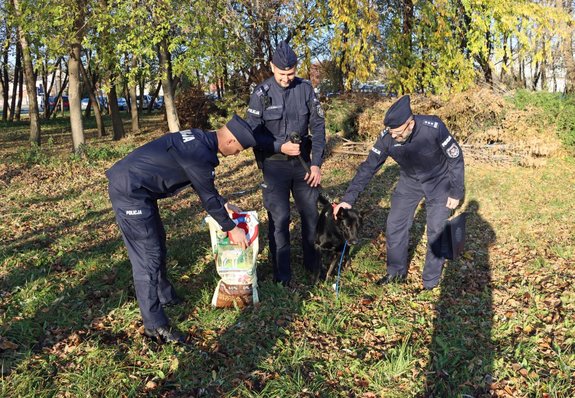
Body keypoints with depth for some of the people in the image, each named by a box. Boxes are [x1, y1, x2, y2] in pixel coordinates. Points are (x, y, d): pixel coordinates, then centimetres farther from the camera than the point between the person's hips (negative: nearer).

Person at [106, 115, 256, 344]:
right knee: (148, 256, -6)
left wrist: (224, 205, 30)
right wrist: (231, 228, -1)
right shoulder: (199, 153, -23)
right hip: (129, 191, -11)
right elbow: (207, 196, -13)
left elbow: (204, 185, 22)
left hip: (135, 187, 11)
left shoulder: (199, 140, 8)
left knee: (157, 242, 21)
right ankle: (154, 325, 4)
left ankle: (164, 295, 39)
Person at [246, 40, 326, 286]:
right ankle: (282, 277, 8)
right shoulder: (261, 93, -8)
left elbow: (318, 126, 0)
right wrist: (280, 146, -18)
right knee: (279, 218, -5)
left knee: (311, 213, 9)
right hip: (275, 164, -3)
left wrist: (316, 163, -5)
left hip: (302, 160, 3)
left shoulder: (305, 88, -2)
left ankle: (313, 265, 29)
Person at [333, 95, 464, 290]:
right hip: (409, 181, 3)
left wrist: (456, 193, -15)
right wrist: (348, 198, -23)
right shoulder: (386, 137, -25)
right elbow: (368, 167, -17)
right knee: (395, 226, 3)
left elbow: (456, 157, -20)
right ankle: (396, 272, 24)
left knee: (436, 232, 1)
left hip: (439, 181, -3)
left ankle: (431, 281, 20)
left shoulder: (433, 127, -34)